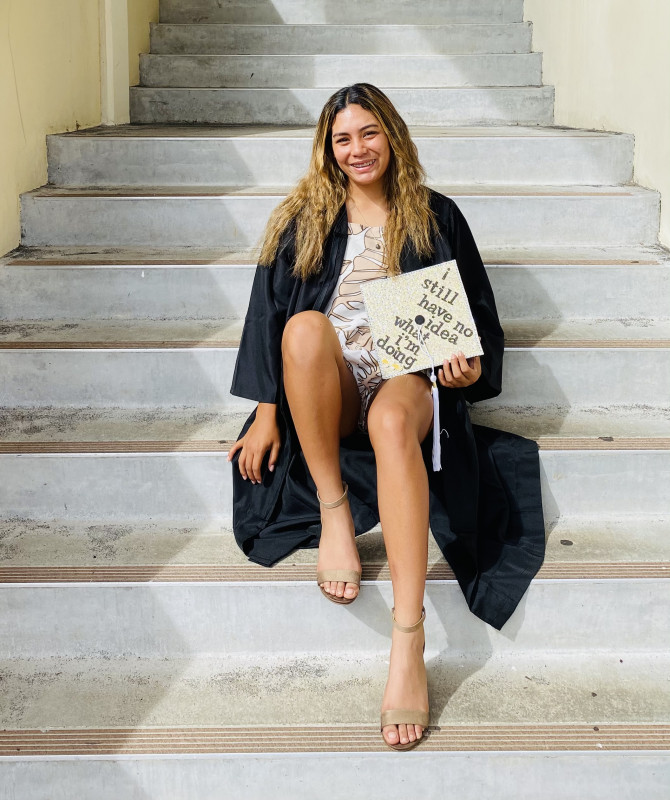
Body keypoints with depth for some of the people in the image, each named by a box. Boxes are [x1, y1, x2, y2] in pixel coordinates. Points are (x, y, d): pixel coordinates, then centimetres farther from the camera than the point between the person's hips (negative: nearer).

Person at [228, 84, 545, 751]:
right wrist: (265, 412, -1)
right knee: (306, 326, -34)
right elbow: (267, 311, 9)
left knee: (392, 419, -40)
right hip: (326, 391, 2)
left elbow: (478, 313, 16)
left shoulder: (436, 217, 14)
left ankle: (408, 639, -49)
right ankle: (333, 511, -27)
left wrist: (471, 368, -7)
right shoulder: (304, 220, 15)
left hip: (409, 379, -1)